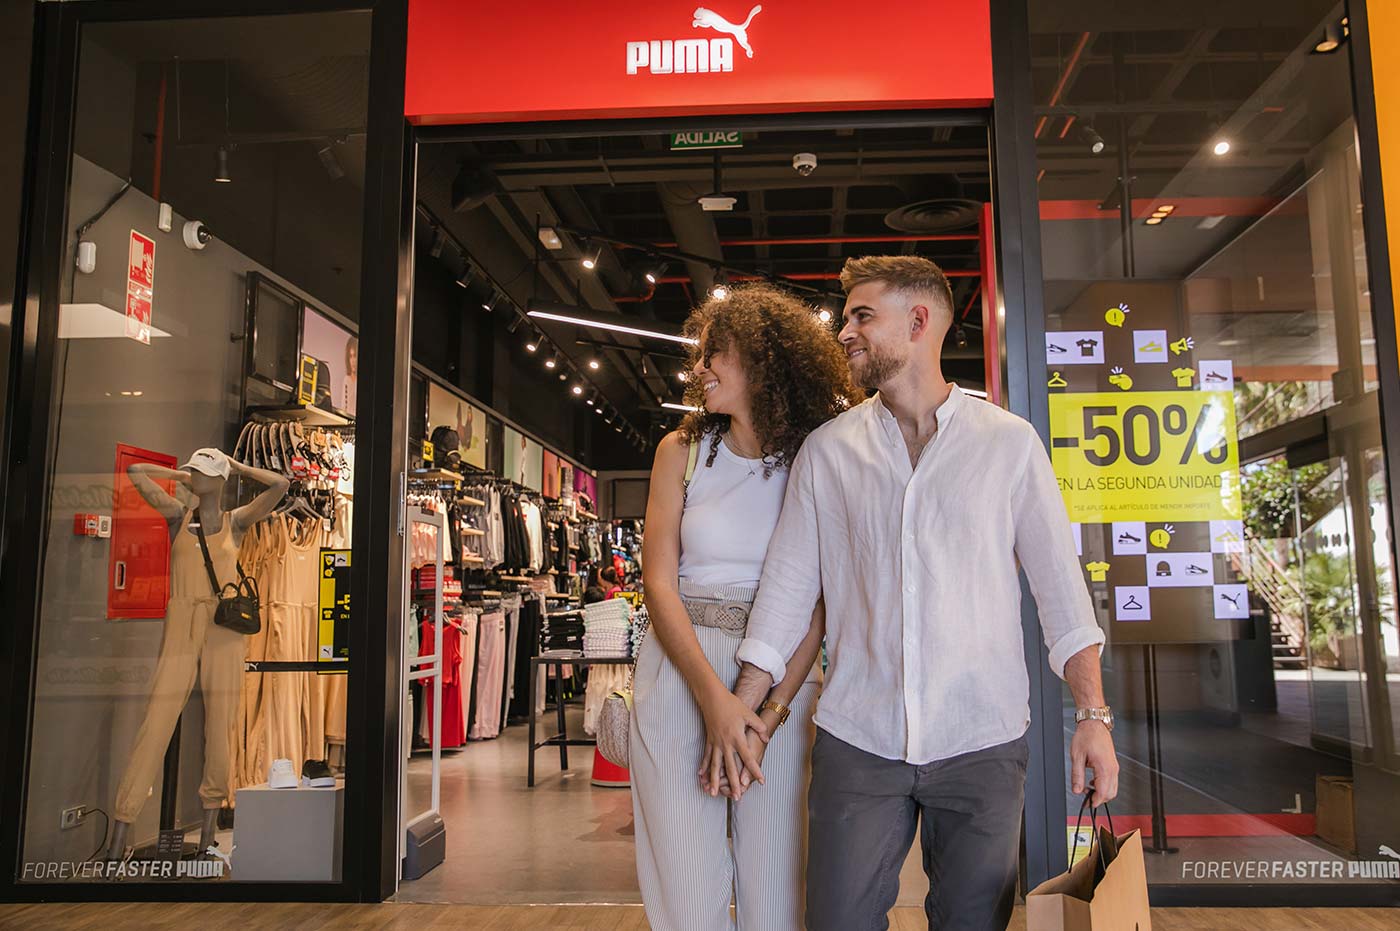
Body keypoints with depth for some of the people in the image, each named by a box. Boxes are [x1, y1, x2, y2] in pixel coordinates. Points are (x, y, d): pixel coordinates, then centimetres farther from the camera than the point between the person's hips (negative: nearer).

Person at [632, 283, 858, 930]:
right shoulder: (683, 451, 4)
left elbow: (820, 602, -4)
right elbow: (659, 583, -3)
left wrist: (770, 712, -15)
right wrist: (715, 696, -14)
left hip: (784, 681, -1)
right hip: (680, 670, 1)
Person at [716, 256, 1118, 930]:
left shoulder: (1009, 442, 1)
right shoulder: (825, 451, 4)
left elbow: (1059, 582, 2)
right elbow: (787, 585, 5)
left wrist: (1093, 713, -5)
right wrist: (741, 703, 0)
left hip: (982, 742, -1)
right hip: (855, 740, 1)